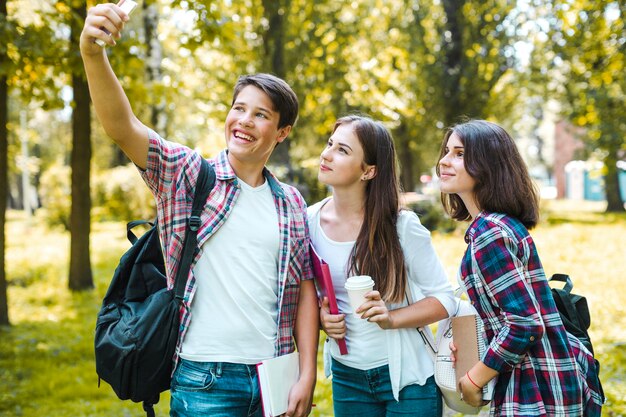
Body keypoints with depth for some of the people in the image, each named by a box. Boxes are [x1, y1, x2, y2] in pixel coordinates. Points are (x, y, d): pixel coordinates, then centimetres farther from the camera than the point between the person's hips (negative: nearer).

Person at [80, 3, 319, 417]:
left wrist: (307, 376, 0)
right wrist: (93, 53, -31)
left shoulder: (292, 204, 8)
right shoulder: (188, 174, -1)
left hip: (275, 378, 3)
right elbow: (122, 127, -15)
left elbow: (305, 292, 7)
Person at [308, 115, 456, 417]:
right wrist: (321, 317, -10)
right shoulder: (310, 221, -5)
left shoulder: (402, 226, -14)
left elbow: (444, 299, -8)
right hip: (346, 377, 3)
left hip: (404, 375, -3)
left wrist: (391, 318, -23)